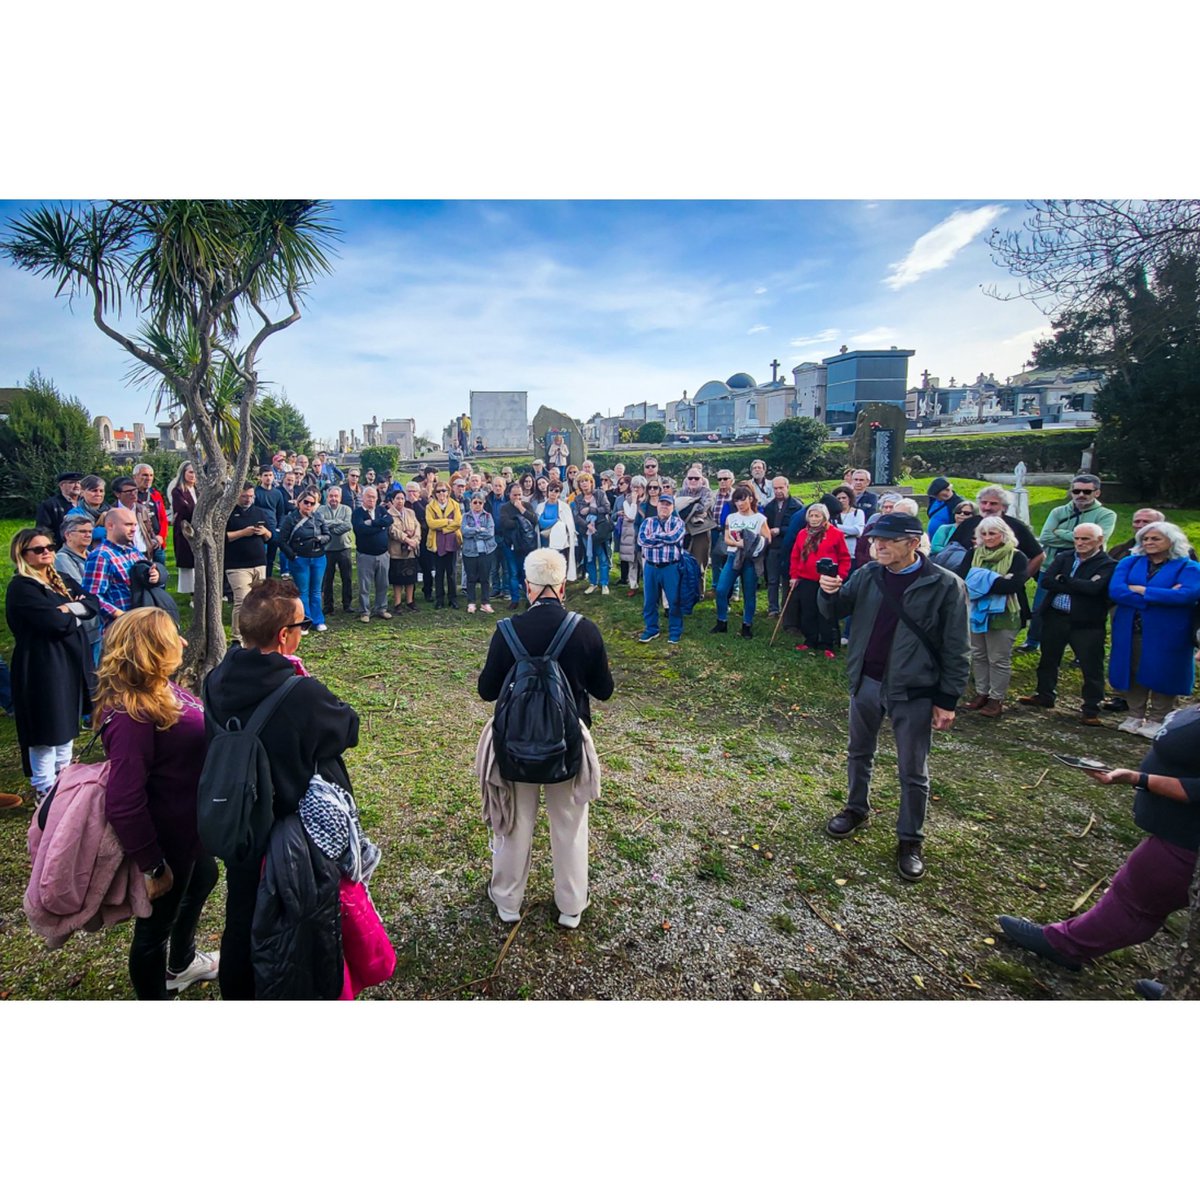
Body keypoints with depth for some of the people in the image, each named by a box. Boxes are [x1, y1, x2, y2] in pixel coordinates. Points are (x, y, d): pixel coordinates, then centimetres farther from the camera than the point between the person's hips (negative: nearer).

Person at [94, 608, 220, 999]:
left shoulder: (160, 689, -6)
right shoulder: (131, 716, -33)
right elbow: (123, 803, -32)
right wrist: (153, 866, -25)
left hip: (188, 826, 10)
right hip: (165, 838, -10)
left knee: (203, 879, 32)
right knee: (156, 924, 13)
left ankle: (181, 963, 57)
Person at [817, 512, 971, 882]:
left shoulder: (945, 585, -13)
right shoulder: (867, 575, -2)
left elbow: (956, 650, -10)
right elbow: (834, 611, 4)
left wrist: (947, 700, -9)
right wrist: (828, 592, -19)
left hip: (914, 692, -4)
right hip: (866, 683, 4)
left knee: (913, 772, 8)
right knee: (859, 753, 22)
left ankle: (910, 840, 26)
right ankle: (857, 808, 44)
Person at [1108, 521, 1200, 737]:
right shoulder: (1129, 563, 7)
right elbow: (1115, 590, -8)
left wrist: (1141, 590, -15)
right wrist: (1161, 598, -17)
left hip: (1167, 634, -3)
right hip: (1130, 631, 3)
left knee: (1162, 676, 4)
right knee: (1133, 674, 8)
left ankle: (1157, 720, 19)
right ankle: (1135, 716, 23)